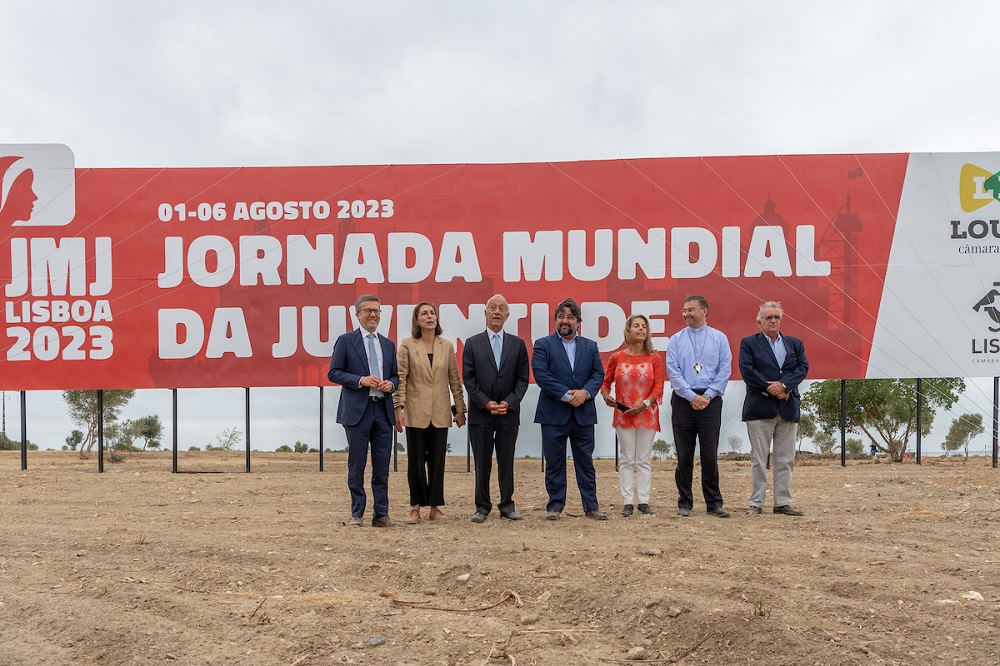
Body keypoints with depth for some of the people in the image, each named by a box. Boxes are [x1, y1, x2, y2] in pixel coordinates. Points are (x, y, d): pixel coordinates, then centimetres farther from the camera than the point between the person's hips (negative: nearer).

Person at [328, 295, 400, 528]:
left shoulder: (388, 344, 16)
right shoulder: (346, 341, 2)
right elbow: (334, 373, -3)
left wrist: (391, 384, -4)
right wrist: (361, 380, -16)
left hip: (383, 410, 4)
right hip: (357, 410, -4)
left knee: (382, 467, 6)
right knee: (357, 465, 3)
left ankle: (381, 514, 14)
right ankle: (356, 514, 14)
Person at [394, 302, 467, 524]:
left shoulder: (447, 346, 6)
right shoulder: (407, 345, -1)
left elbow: (454, 380, 8)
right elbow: (400, 378, -3)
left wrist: (460, 409, 7)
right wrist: (398, 408, -10)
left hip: (440, 414, 2)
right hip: (415, 412, -2)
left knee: (437, 461, 6)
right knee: (415, 461, 3)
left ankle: (435, 507, 15)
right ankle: (416, 507, 13)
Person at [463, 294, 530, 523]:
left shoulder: (518, 344, 7)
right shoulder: (472, 344, 4)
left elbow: (522, 379, 4)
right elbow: (468, 379, -1)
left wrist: (508, 403, -8)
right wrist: (486, 403, -9)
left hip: (509, 412, 1)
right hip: (480, 412, -1)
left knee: (507, 461, 6)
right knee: (482, 463, 4)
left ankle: (507, 506, 15)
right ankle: (482, 507, 13)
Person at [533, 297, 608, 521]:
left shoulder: (590, 346, 13)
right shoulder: (543, 345, 2)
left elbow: (598, 374, 5)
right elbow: (541, 374, -10)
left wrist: (585, 392, -14)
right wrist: (567, 395, -16)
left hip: (583, 414, 3)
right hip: (554, 414, -2)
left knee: (586, 461, 8)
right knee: (554, 463, 4)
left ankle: (591, 506, 15)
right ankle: (555, 506, 14)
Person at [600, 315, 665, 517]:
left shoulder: (654, 358, 2)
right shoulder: (616, 358, 3)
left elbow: (659, 386, -2)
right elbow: (605, 381, 9)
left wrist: (644, 404, -15)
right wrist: (606, 396, -12)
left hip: (647, 414, 0)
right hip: (623, 415, 0)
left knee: (644, 460, 4)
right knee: (627, 460, 3)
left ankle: (644, 502, 9)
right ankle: (628, 502, 8)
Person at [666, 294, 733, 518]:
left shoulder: (719, 338, 6)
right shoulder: (676, 340, 6)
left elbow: (725, 370, 0)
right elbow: (673, 372, -1)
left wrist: (707, 395, -10)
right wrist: (692, 396, -10)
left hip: (710, 400, -1)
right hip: (683, 399, 1)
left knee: (710, 453, 0)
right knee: (684, 455, 4)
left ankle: (714, 503, 10)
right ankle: (684, 503, 13)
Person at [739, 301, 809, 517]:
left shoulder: (795, 343, 16)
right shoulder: (748, 343, 5)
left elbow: (803, 367, 3)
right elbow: (747, 370, -8)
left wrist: (783, 385, -13)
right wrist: (771, 390, -13)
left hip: (788, 408, 4)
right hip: (760, 408, -4)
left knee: (785, 459, 7)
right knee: (759, 459, 0)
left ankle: (783, 502, 14)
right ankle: (756, 504, 6)